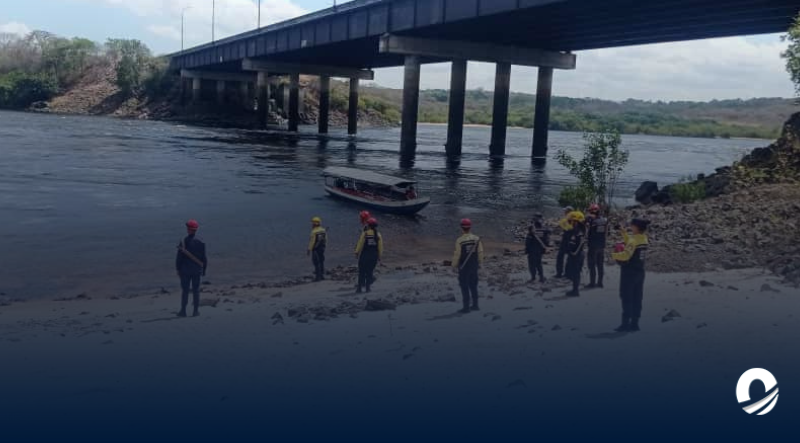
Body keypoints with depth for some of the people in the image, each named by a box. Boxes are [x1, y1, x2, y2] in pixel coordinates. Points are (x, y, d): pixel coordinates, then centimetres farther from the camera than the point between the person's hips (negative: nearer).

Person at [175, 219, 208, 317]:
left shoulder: (183, 242, -10)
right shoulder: (200, 243, -4)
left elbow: (179, 258, -9)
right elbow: (204, 258, 0)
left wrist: (178, 269, 1)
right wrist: (204, 269, 10)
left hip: (185, 270, -1)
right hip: (197, 270, 2)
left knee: (185, 291, 6)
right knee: (196, 291, 7)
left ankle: (183, 311, 9)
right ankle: (196, 311, 7)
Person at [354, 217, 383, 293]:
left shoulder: (364, 234, -6)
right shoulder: (378, 235, 1)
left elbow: (360, 244, -6)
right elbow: (380, 246, 1)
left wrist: (357, 252, 4)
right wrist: (379, 256, 8)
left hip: (364, 255, -2)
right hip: (374, 255, 2)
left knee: (362, 272, 4)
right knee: (369, 271, 11)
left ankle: (359, 288, 2)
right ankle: (367, 287, 9)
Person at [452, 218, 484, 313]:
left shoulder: (459, 240, -17)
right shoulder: (477, 239, -4)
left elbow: (457, 254, -14)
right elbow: (480, 252, -1)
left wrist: (454, 265, 0)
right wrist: (480, 263, 14)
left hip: (464, 267, -5)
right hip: (474, 266, 5)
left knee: (464, 287, 3)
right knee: (473, 286, 17)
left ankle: (466, 308, 4)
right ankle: (475, 305, 22)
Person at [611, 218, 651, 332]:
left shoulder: (634, 240, -19)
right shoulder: (644, 239, 7)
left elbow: (626, 255, -27)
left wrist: (614, 255, -11)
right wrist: (625, 234, 15)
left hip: (629, 272, -8)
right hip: (639, 272, 8)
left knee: (627, 298, -2)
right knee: (637, 299, 9)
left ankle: (625, 324, 0)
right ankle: (634, 323, 13)